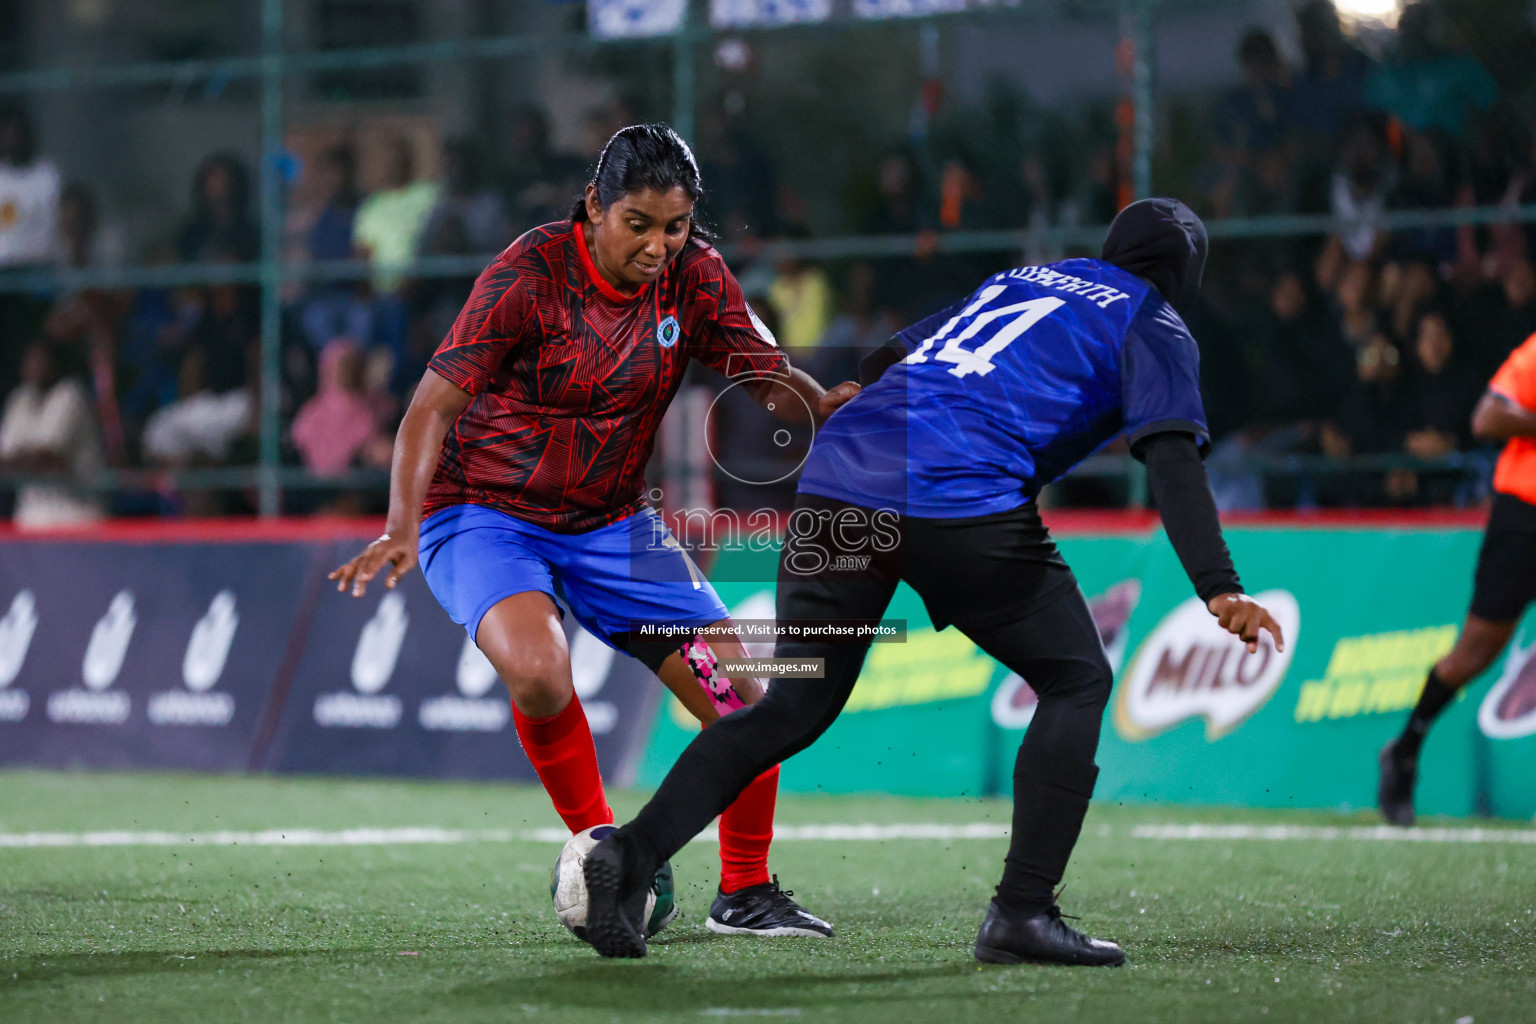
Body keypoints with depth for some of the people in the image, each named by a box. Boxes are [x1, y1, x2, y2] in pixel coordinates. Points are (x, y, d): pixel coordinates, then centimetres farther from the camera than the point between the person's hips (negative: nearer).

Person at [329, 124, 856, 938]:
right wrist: (403, 526, -34)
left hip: (611, 521, 5)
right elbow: (435, 403, -20)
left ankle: (745, 893, 14)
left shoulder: (693, 274, -6)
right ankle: (597, 843, -9)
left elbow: (771, 380, -5)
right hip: (485, 513, -5)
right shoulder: (530, 272, -20)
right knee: (538, 670, -35)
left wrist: (827, 405, -29)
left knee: (744, 695, -7)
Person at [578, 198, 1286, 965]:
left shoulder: (1015, 280, 32)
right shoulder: (1153, 328, 14)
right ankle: (1021, 913, 0)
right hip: (964, 508, -6)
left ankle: (633, 851, -4)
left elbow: (882, 363, 30)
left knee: (794, 708, 13)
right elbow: (1172, 459, -3)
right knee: (1076, 680, 11)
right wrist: (1218, 587, -11)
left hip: (835, 479, 6)